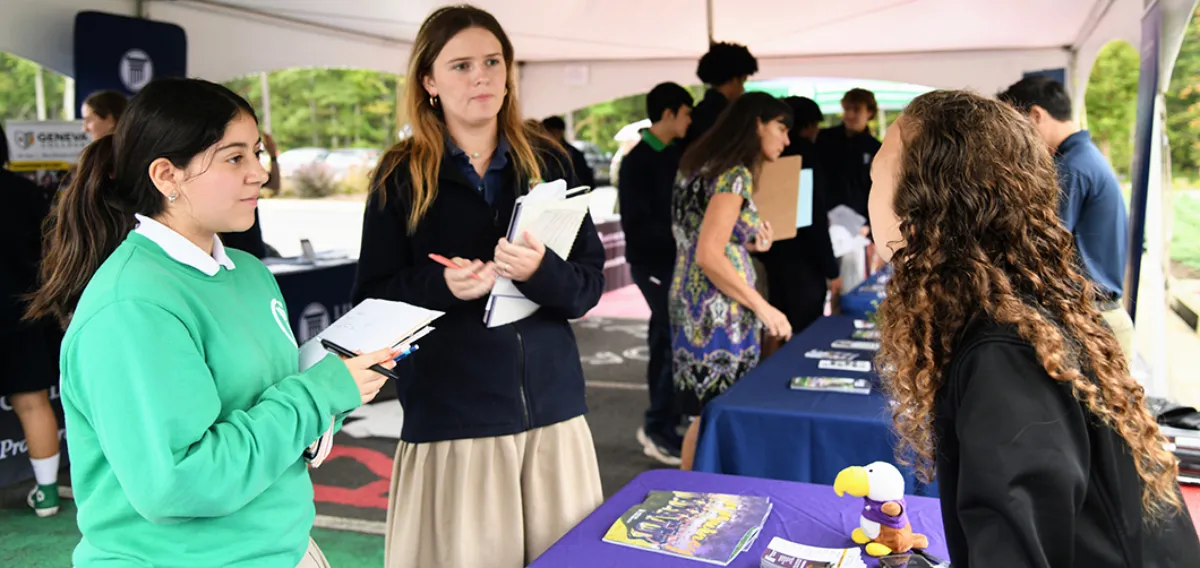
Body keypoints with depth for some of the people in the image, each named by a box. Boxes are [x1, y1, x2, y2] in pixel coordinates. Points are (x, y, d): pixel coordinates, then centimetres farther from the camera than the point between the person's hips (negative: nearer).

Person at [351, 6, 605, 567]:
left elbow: (590, 282, 2)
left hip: (551, 406, 3)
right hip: (449, 414, -2)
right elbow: (371, 300, -2)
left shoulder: (547, 161, 4)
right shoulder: (400, 177, -1)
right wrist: (440, 285, -20)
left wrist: (541, 272, -20)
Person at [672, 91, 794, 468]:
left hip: (692, 303, 10)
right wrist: (763, 308, -16)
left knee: (707, 414, 15)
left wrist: (746, 243, 12)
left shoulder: (703, 164, 14)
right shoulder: (734, 174, -15)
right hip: (718, 312, -10)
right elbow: (709, 257, -22)